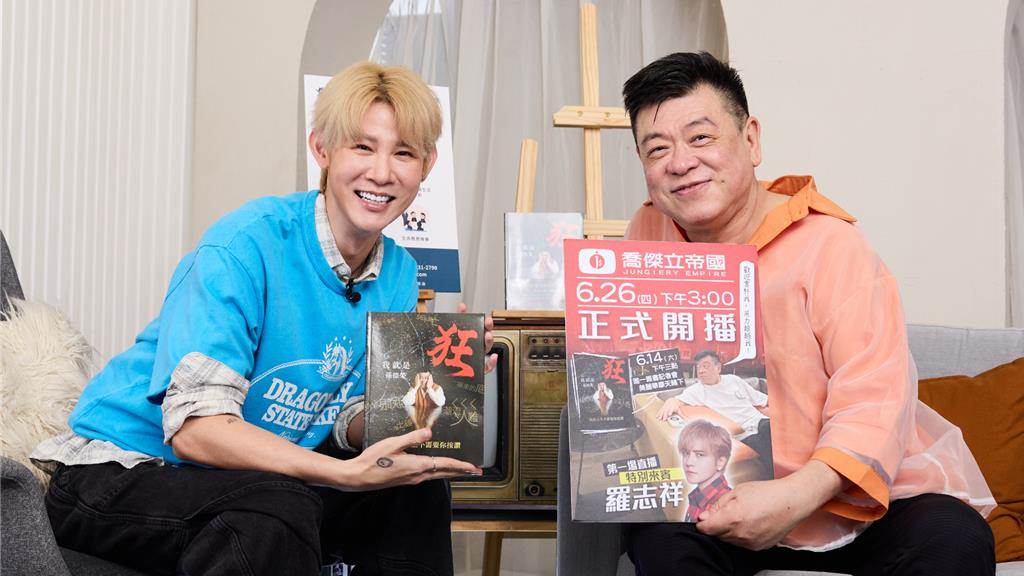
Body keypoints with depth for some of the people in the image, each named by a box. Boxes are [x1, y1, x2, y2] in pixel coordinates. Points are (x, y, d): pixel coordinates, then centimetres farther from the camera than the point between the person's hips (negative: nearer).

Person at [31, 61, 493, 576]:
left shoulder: (397, 275, 1)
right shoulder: (245, 245, -23)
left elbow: (350, 426, 3)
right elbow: (195, 427, -29)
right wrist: (346, 473, -36)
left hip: (259, 472, 7)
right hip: (120, 470, -7)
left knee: (415, 486, -7)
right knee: (279, 507, -35)